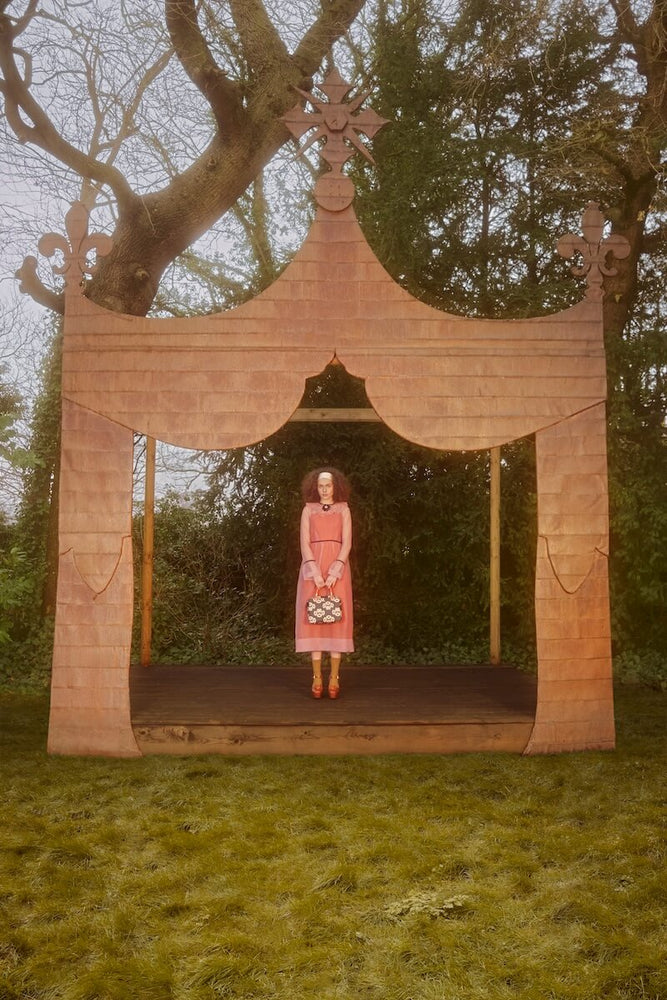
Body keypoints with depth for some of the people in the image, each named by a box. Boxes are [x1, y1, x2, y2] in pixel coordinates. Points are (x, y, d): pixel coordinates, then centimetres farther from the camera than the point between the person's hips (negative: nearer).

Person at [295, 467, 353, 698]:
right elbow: (304, 543, 1)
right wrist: (315, 572, -13)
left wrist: (335, 571, -14)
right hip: (313, 567, 0)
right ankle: (317, 677, -3)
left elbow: (347, 543, 0)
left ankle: (334, 677, -2)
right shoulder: (308, 510, 10)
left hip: (337, 568, 0)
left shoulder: (343, 509, 9)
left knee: (336, 618, -5)